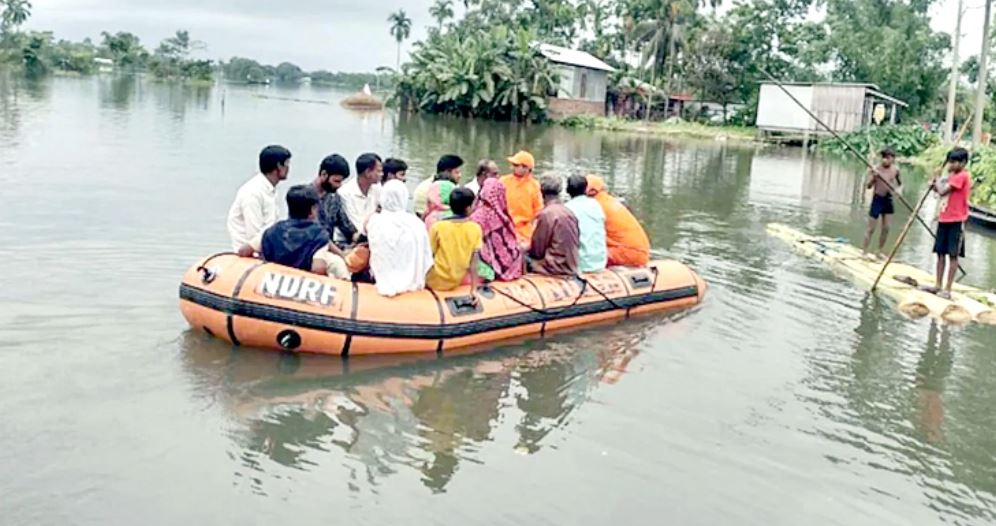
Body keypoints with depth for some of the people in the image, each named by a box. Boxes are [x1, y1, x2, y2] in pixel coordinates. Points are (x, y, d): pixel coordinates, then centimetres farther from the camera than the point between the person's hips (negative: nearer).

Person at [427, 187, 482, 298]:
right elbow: (474, 262, -11)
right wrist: (474, 290, -9)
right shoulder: (476, 228, -11)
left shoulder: (438, 227, -16)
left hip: (435, 281, -3)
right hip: (456, 281, 3)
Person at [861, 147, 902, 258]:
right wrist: (873, 177, -31)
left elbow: (899, 183, 21)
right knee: (871, 228, -1)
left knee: (886, 228, 6)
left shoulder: (895, 169, 1)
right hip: (878, 199, -4)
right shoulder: (875, 169, -11)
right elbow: (868, 185, -17)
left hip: (888, 199, 4)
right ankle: (864, 252, 6)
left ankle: (880, 252, 17)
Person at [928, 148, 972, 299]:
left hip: (956, 221, -9)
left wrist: (937, 182, -2)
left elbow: (943, 190, -20)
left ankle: (947, 290, -2)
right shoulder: (952, 176, 15)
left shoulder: (962, 176, -13)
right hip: (944, 220, 9)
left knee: (953, 255, -4)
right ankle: (938, 286, 18)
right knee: (940, 253, 11)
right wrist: (936, 185, 2)